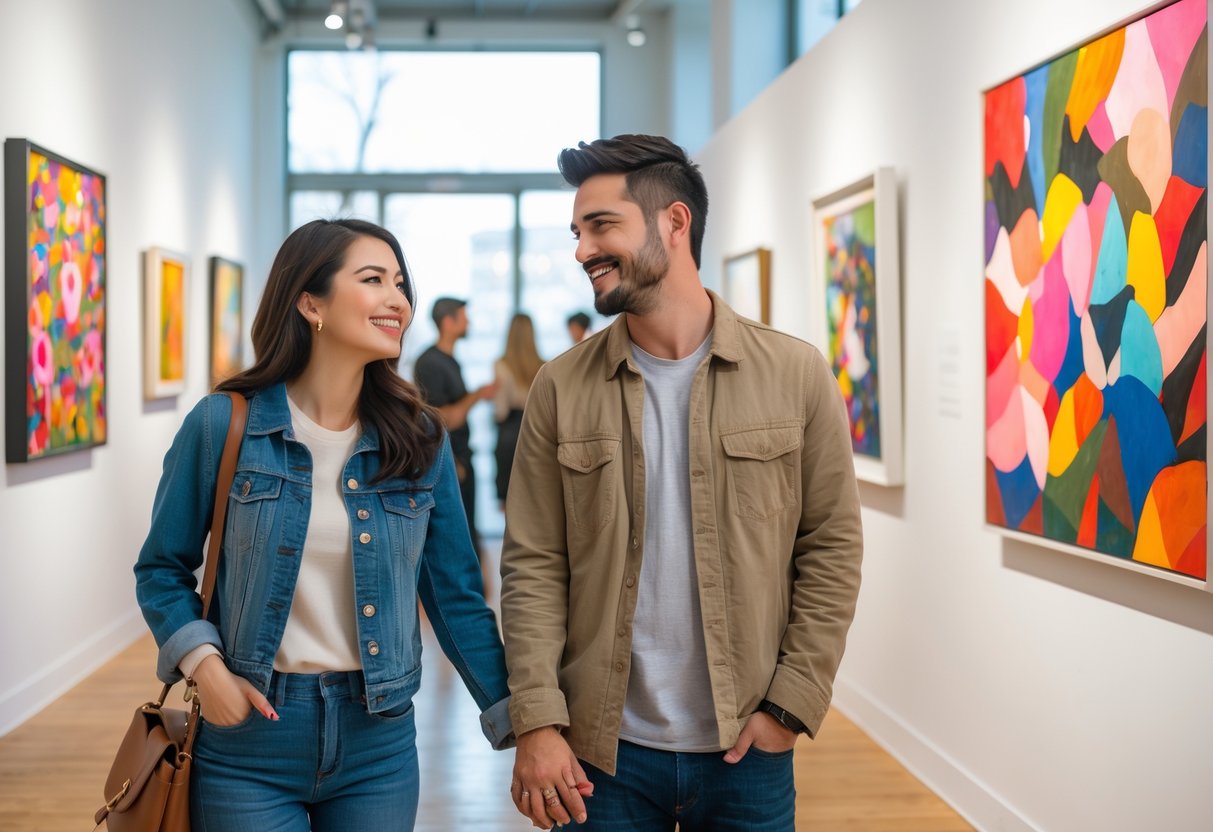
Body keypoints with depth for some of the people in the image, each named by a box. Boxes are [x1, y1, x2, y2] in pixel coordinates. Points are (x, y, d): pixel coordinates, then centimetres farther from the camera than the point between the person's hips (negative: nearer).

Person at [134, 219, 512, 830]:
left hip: (379, 740, 3)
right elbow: (162, 570, 3)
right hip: (249, 736, -2)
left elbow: (456, 595, 3)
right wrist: (205, 665, -13)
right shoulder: (223, 425, -6)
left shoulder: (419, 440, 1)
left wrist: (519, 720, -2)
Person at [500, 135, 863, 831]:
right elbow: (534, 567, -1)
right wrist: (537, 721, -10)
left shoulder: (796, 374, -2)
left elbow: (833, 547, -1)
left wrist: (791, 703, -7)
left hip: (746, 750, 0)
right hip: (602, 751, 1)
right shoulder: (561, 389, 0)